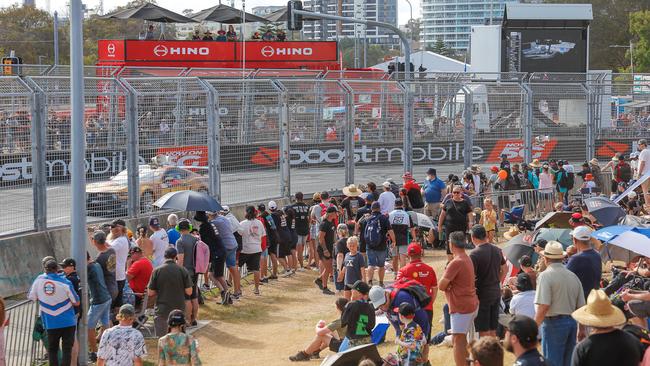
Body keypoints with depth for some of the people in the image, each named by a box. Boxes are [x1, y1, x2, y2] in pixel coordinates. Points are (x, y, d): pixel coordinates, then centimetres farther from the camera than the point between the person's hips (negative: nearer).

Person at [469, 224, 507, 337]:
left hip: (482, 295, -7)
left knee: (483, 332, -1)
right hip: (496, 293, 7)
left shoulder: (475, 254, -17)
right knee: (493, 330, 15)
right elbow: (504, 270, 16)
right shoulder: (497, 250, 5)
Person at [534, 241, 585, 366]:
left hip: (554, 324, -7)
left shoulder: (545, 276, -11)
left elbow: (544, 306, -20)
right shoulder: (573, 276, 10)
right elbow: (581, 306, 13)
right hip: (572, 322, 7)